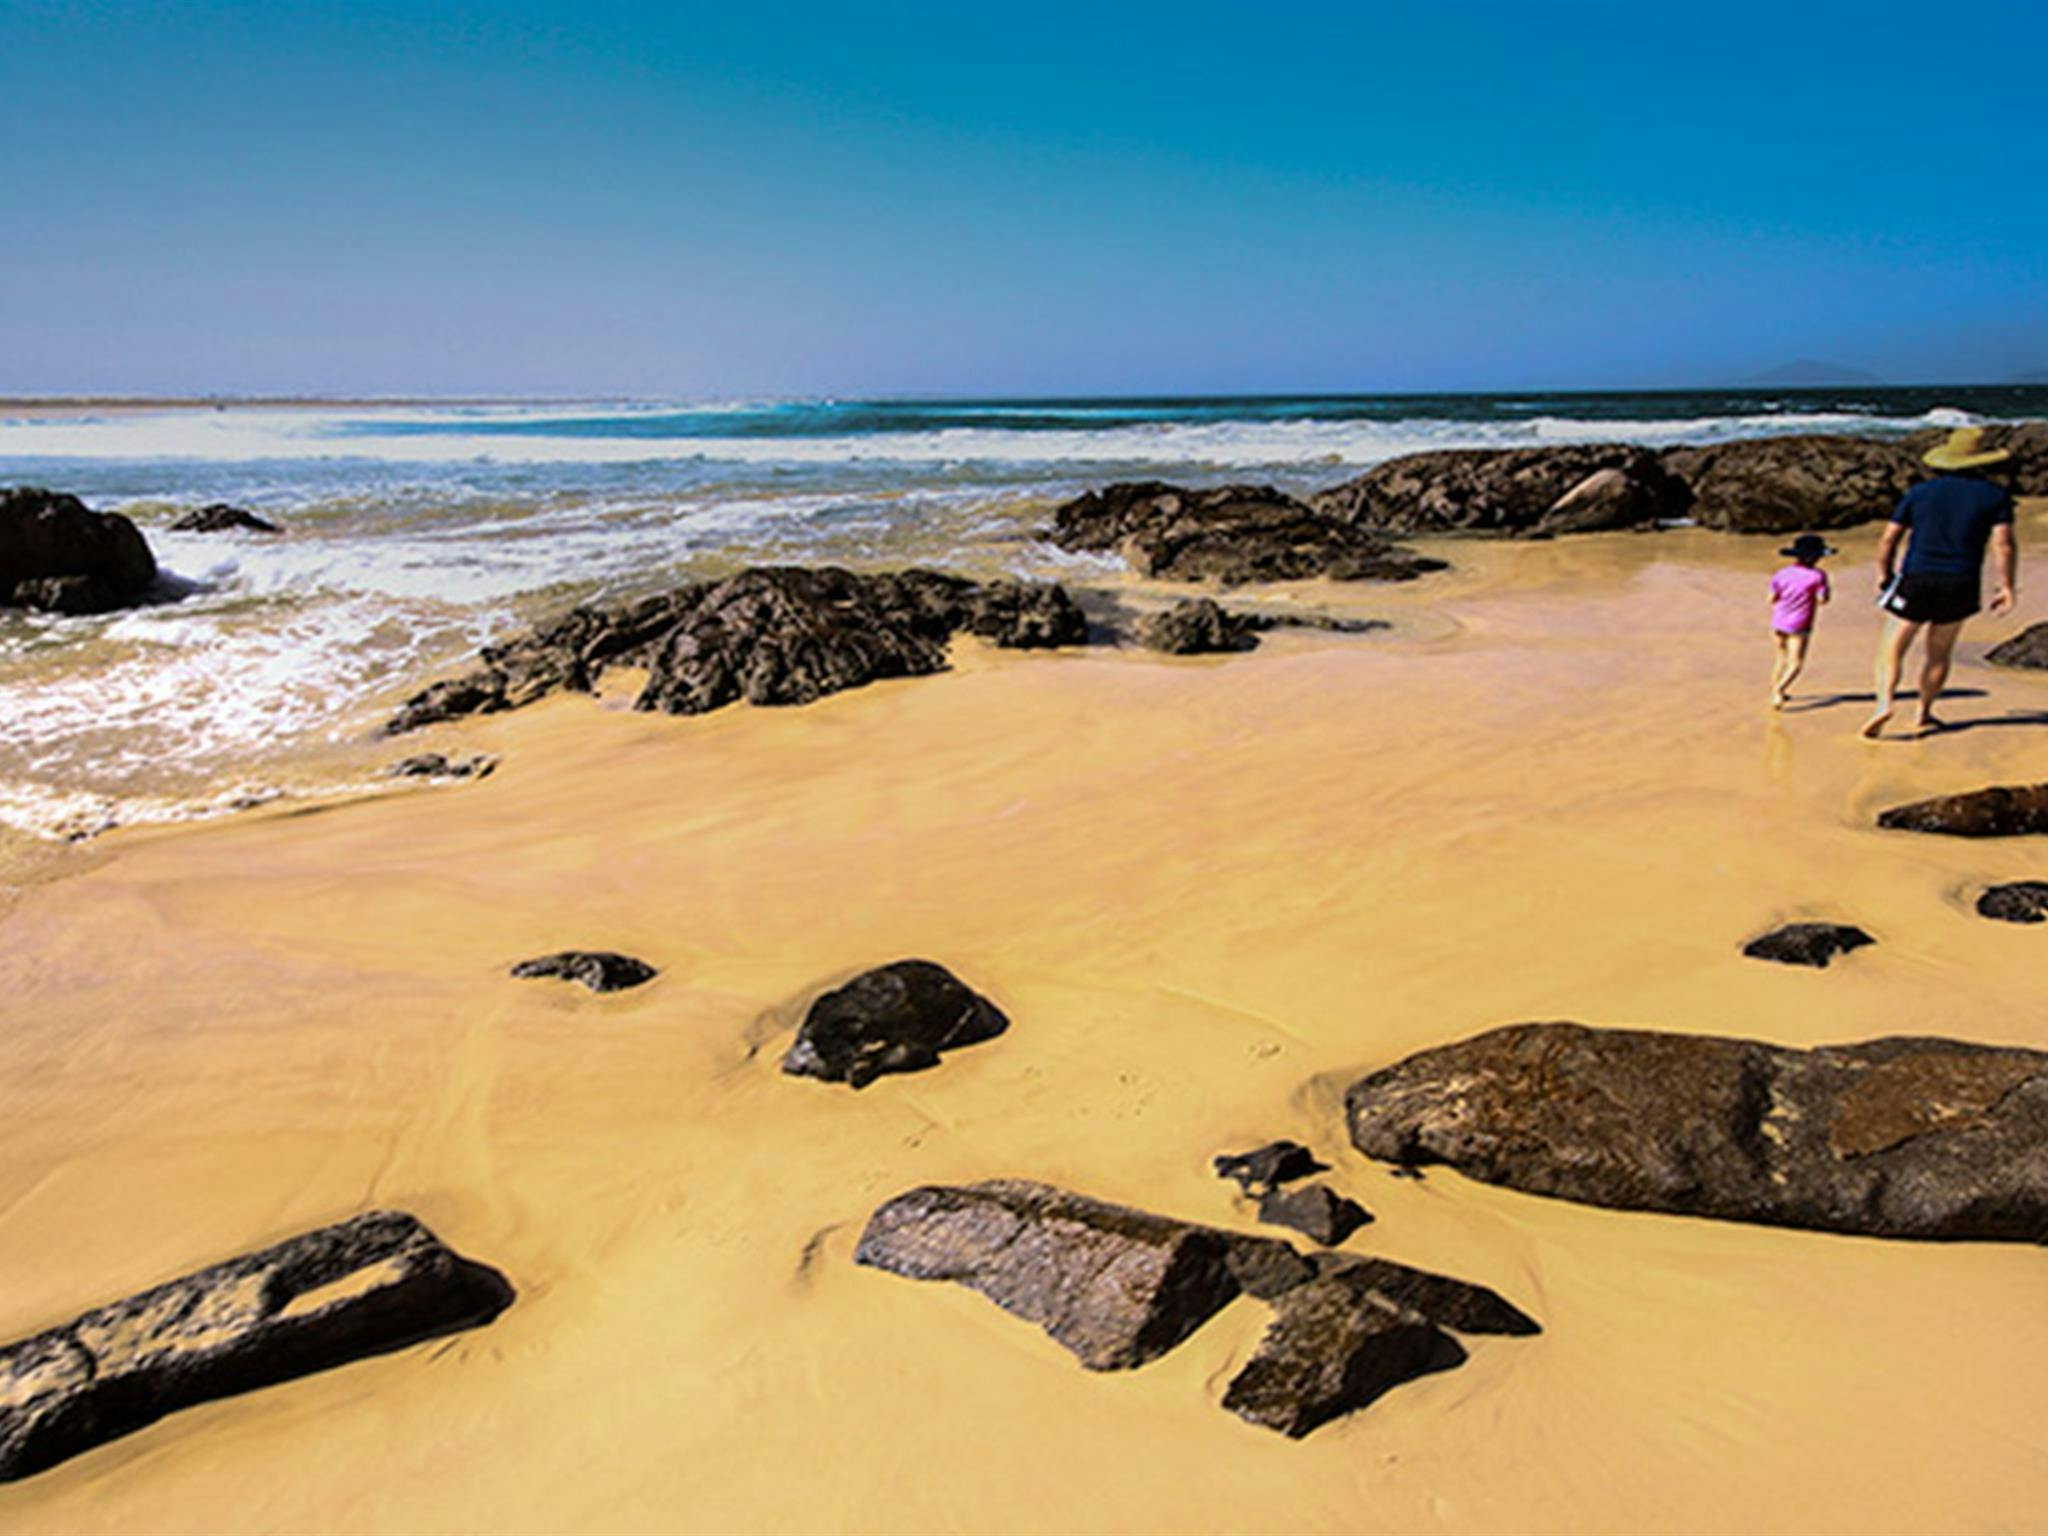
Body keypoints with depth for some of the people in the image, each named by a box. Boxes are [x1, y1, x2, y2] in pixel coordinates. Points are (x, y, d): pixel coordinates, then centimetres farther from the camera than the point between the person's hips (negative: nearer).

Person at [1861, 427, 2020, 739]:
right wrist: (2007, 587, 1)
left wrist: (1884, 576, 16)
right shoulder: (1995, 495, 2)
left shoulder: (1919, 492, 5)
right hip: (1960, 585, 1)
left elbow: (1889, 540, 4)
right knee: (1939, 654, 16)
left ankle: (1885, 702, -20)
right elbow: (2004, 544, -6)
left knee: (1892, 650, 2)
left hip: (1914, 582, -1)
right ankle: (1924, 714, 22)